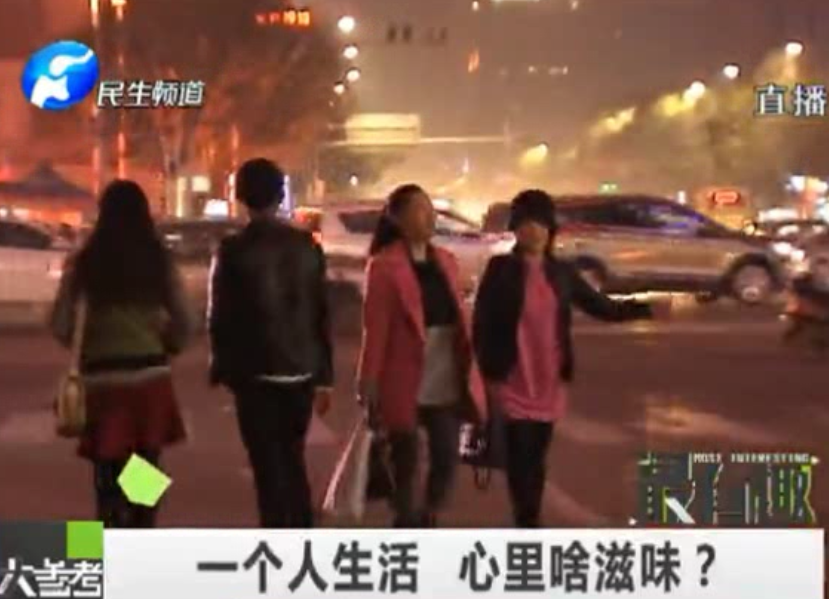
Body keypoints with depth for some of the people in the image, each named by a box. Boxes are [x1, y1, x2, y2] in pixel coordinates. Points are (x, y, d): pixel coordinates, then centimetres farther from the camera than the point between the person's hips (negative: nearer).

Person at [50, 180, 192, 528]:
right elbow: (183, 324, -1)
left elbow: (60, 325, -4)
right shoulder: (159, 260, -1)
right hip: (150, 375, 1)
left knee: (109, 474, 6)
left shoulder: (84, 262, -3)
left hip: (102, 377, -1)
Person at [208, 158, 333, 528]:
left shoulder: (233, 250, -8)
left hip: (255, 373, -4)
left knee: (269, 469, 0)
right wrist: (324, 375, 9)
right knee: (293, 463, 17)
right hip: (301, 372, 4)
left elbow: (220, 315, -6)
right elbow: (321, 314, 4)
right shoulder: (307, 246, 3)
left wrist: (220, 368, 8)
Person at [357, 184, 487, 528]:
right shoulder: (385, 265, -7)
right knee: (405, 460, 7)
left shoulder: (446, 261, 11)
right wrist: (369, 382, -13)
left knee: (447, 458, 3)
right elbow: (376, 327, -10)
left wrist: (470, 371, 8)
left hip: (447, 382, 5)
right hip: (404, 381, -5)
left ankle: (428, 523, 25)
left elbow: (459, 318, 12)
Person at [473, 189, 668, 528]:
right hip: (513, 381, -4)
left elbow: (603, 307, 10)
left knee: (537, 457, 11)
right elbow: (481, 323, -6)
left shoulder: (561, 273, 7)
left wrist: (647, 309, -2)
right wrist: (483, 372, -12)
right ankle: (526, 528, 2)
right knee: (519, 457, -6)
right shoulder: (501, 270, -5)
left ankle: (530, 527, 21)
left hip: (549, 382, 4)